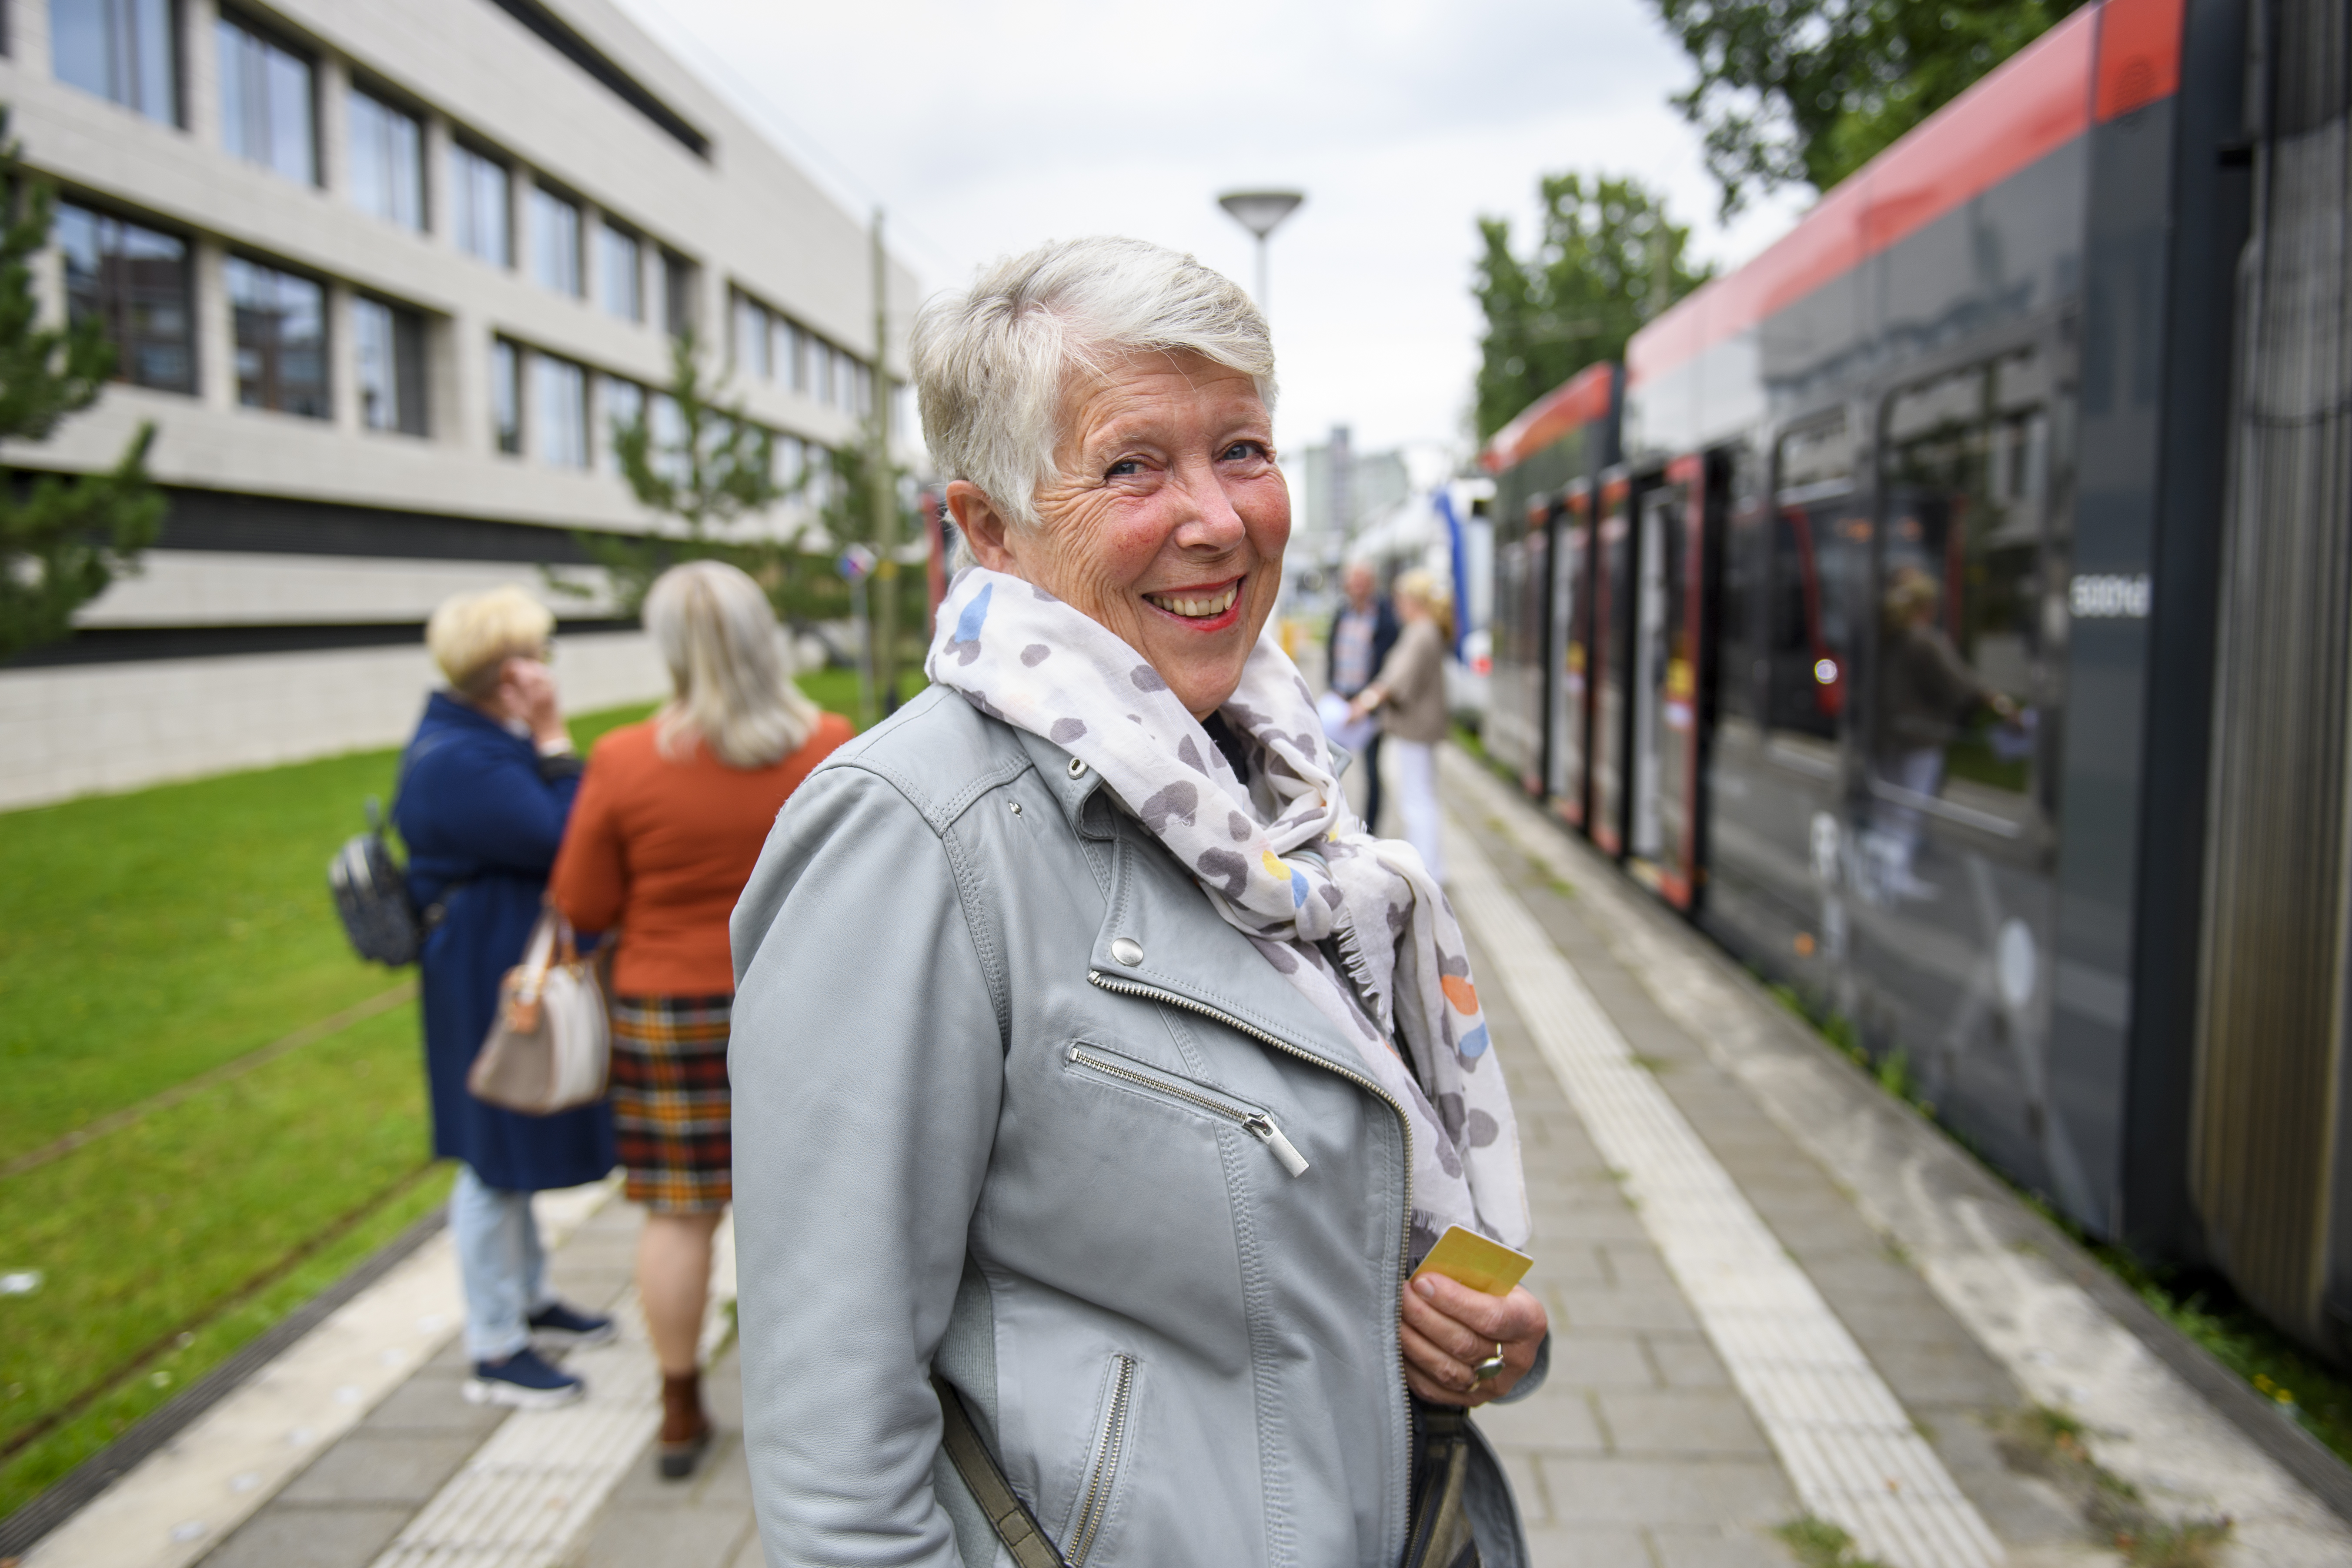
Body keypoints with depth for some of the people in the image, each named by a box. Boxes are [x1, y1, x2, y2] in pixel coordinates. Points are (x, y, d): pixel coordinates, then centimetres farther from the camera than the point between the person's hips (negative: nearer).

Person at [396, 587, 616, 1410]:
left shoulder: (485, 738, 8)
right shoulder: (457, 763, -25)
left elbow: (544, 824, 14)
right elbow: (564, 841, -26)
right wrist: (554, 742, -22)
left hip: (518, 971, 11)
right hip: (491, 982, -11)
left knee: (517, 1146, 22)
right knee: (496, 1159, 2)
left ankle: (531, 1301, 39)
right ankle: (495, 1351, 16)